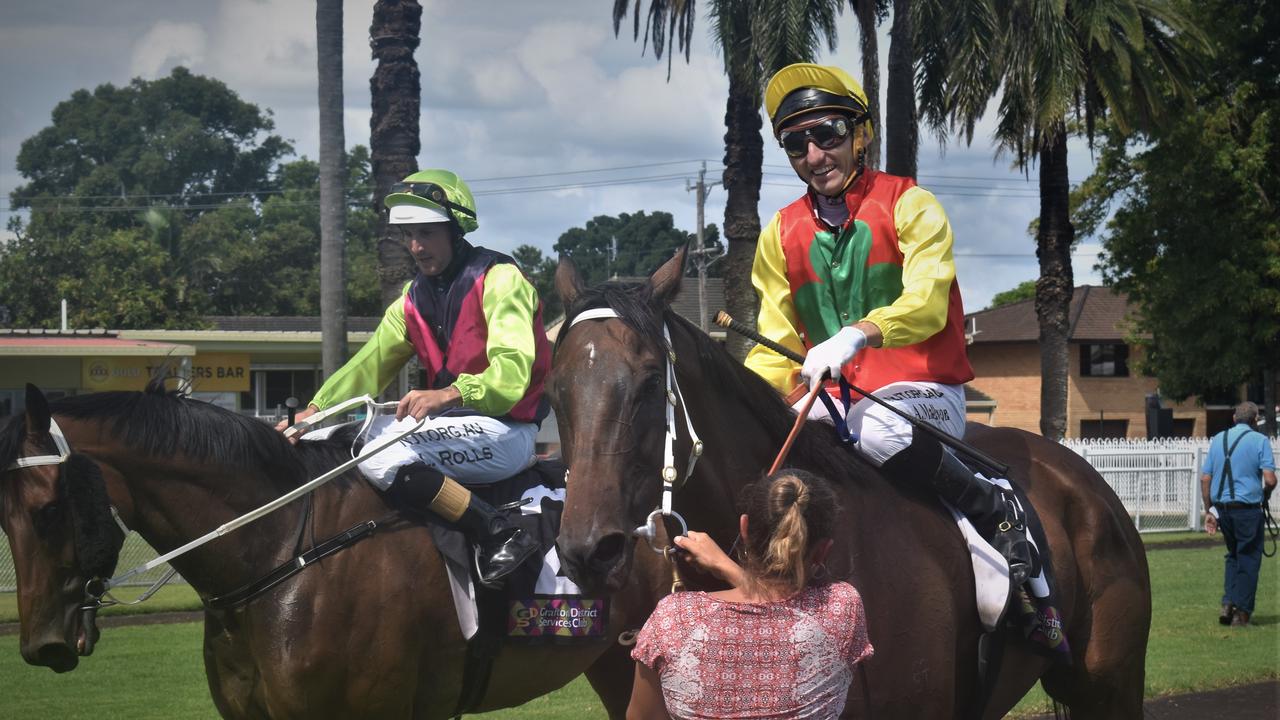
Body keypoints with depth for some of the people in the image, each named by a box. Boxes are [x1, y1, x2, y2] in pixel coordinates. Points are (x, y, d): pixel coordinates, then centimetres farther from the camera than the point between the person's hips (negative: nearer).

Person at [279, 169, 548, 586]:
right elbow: (368, 365, 6)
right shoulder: (415, 298, 15)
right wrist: (316, 410, -11)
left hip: (506, 430, -8)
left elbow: (512, 368, -23)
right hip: (454, 422, 8)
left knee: (382, 457, -28)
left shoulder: (499, 278, -9)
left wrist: (449, 394, -40)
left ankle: (500, 536, -27)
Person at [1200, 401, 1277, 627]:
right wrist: (1266, 495, 9)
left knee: (1233, 555, 21)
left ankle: (1228, 604, 9)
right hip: (1247, 508, -5)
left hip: (1221, 507, 5)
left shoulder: (1218, 439, 10)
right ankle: (1241, 612, 6)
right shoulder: (1259, 441, -5)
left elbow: (1205, 478, 8)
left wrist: (1209, 511, 13)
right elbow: (1270, 479, -13)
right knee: (1249, 559, 6)